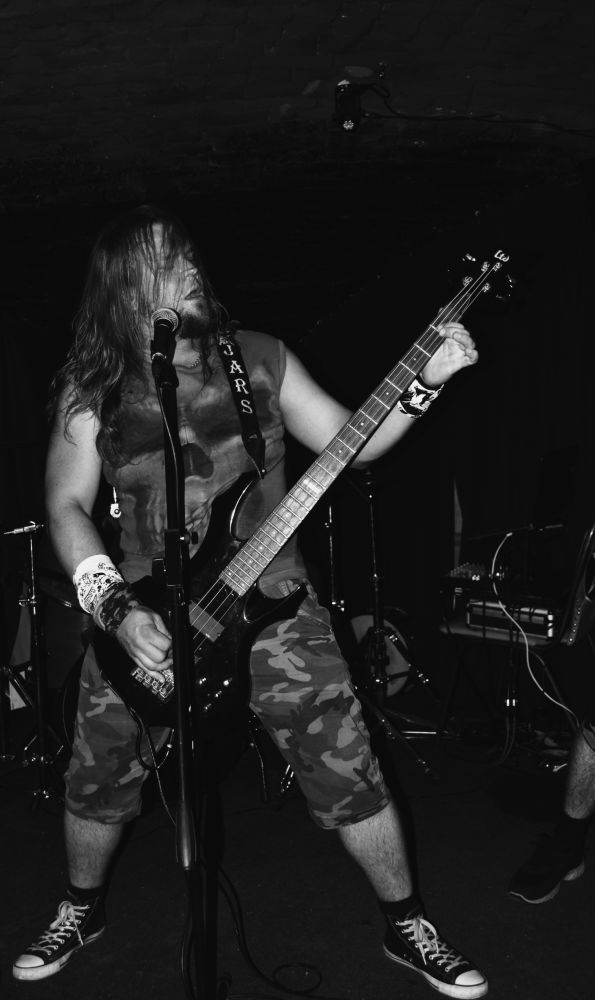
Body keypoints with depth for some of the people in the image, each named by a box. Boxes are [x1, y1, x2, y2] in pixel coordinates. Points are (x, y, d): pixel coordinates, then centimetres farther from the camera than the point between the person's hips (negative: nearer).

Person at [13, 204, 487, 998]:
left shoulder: (260, 359, 2)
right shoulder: (91, 389, 0)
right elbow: (67, 505, -4)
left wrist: (425, 383, -11)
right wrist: (117, 610, -17)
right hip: (146, 616, 1)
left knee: (349, 775, 0)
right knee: (97, 778, 12)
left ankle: (407, 926, 25)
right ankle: (82, 911, 44)